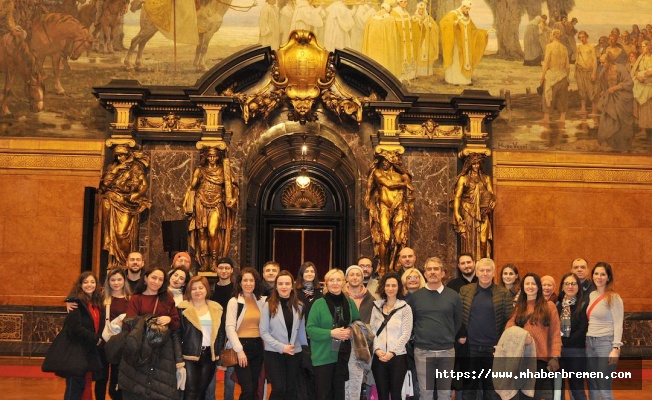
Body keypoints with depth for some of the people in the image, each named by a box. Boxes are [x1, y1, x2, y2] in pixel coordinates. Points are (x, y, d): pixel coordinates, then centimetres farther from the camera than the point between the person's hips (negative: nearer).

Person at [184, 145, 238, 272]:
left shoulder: (223, 171, 8)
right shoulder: (200, 170, 8)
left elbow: (232, 186, 9)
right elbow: (192, 188, 8)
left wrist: (232, 199, -8)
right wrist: (190, 206, 1)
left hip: (217, 205, -1)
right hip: (201, 204, 1)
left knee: (213, 233, -14)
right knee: (202, 233, -1)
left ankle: (214, 262, -6)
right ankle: (204, 263, 5)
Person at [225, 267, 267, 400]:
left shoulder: (262, 301, 8)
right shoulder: (234, 302, -4)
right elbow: (230, 328, -9)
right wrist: (239, 350, -14)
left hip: (258, 346, 4)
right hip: (242, 346, -4)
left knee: (254, 388, 10)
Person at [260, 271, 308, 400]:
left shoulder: (298, 306, 5)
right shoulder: (269, 305, -6)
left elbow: (301, 330, 10)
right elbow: (263, 332, -9)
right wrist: (281, 347, -16)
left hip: (295, 353, 3)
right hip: (274, 354, -3)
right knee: (279, 390, -7)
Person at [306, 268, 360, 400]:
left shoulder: (350, 303, 7)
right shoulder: (319, 303, -6)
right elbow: (310, 329, -10)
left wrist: (351, 332, -7)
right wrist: (331, 333, -20)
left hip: (343, 356, 4)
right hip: (323, 357, -4)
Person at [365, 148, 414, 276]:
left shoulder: (401, 175, 17)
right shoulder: (377, 173, 10)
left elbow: (409, 192, 13)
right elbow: (388, 183, -5)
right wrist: (403, 183, 6)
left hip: (399, 209, 3)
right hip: (384, 209, -3)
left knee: (399, 239, -6)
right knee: (385, 238, -15)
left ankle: (392, 268, 1)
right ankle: (382, 269, -11)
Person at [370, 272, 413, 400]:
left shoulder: (405, 308, 0)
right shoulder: (376, 307, 9)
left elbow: (406, 334, -6)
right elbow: (372, 331, 6)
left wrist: (392, 352, -13)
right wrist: (377, 350, -9)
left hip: (397, 357, -2)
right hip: (379, 357, 3)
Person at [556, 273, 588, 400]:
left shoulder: (584, 305, -2)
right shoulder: (557, 304, 10)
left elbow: (582, 330, -9)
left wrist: (565, 342, -12)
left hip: (576, 352, -4)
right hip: (557, 351, 4)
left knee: (577, 387, 3)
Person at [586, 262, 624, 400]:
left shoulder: (614, 298, -7)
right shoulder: (591, 295, 11)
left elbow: (618, 325, -11)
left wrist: (616, 348, -18)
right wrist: (586, 341, 7)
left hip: (605, 343, -6)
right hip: (590, 342, 6)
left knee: (604, 388, -5)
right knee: (592, 386, 10)